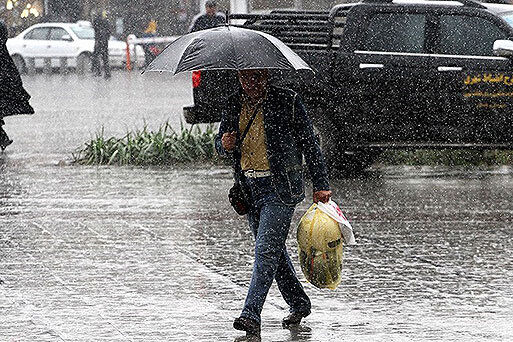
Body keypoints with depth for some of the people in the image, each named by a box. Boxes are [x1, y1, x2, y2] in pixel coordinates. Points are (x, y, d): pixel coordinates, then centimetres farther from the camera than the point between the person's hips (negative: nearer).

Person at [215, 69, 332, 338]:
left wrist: (321, 185, -4)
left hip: (280, 187, -6)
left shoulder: (287, 102, -6)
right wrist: (224, 145, -9)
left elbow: (309, 144, -2)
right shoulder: (234, 105, 8)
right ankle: (298, 304, 32)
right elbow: (220, 142, 18)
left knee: (266, 250, -15)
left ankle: (251, 315, -21)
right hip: (250, 189, 6)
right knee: (274, 251, 15)